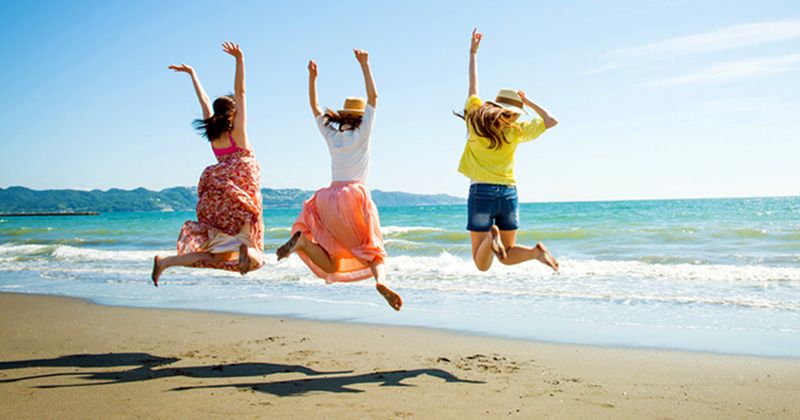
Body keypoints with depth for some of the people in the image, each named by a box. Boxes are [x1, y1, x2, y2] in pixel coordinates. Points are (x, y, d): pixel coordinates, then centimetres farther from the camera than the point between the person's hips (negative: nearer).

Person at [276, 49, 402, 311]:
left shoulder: (331, 135, 14)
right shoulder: (362, 134, 4)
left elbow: (314, 107, 27)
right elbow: (373, 97, 6)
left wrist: (312, 77, 24)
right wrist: (364, 64, 8)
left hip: (330, 198, 4)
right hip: (356, 196, -3)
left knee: (331, 267, 5)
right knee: (375, 254, 6)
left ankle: (303, 239, -25)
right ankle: (380, 280, -30)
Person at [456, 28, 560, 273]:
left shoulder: (476, 120, 3)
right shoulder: (516, 131, 3)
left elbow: (473, 85, 15)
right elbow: (551, 121, 13)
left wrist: (473, 52, 26)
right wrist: (529, 102, 18)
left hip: (481, 191, -1)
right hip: (508, 193, 1)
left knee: (482, 264, 1)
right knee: (506, 255, 16)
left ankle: (491, 235, -28)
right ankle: (535, 252, -13)